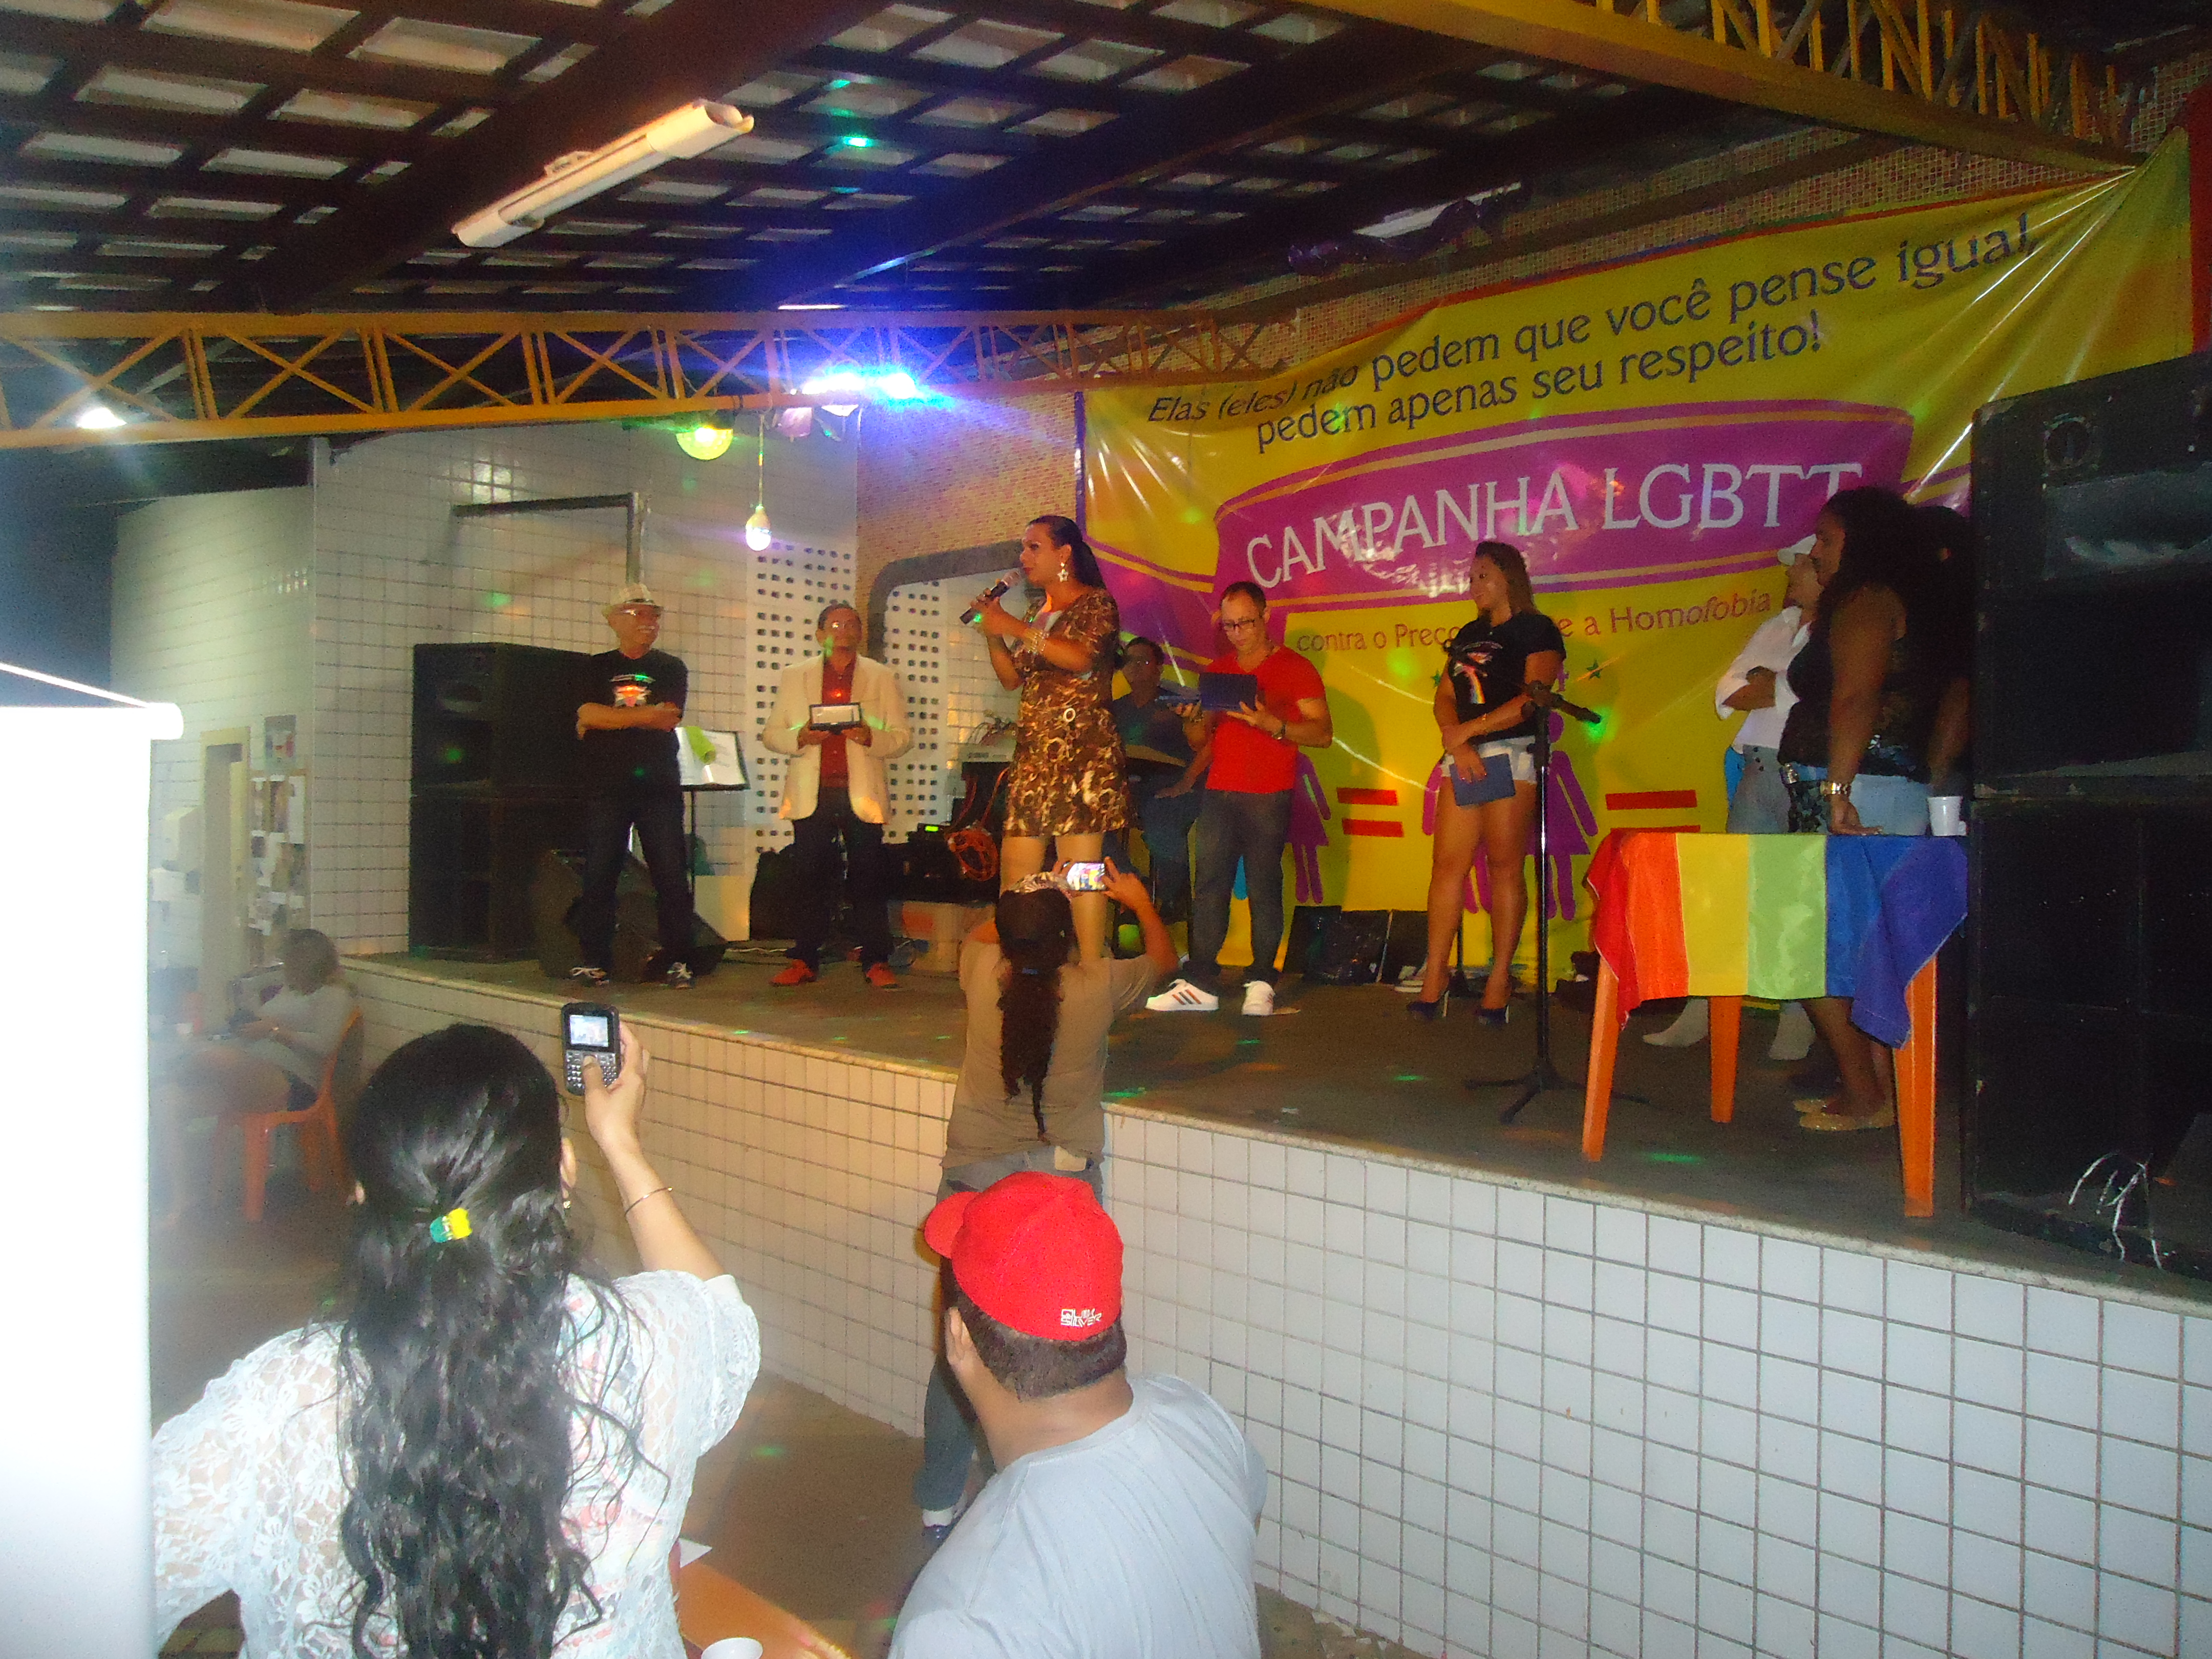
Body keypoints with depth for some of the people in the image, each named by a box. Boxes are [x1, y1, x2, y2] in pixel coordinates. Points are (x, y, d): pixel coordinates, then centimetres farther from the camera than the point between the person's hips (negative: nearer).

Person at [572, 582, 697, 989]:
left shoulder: (671, 668, 12)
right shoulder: (596, 668, 14)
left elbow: (669, 718, -4)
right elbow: (587, 715, -4)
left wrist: (608, 719, -3)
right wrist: (644, 715, -4)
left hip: (659, 786, 0)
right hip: (606, 785, 0)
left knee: (671, 875, -3)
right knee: (599, 874, -2)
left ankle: (676, 959, 3)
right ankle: (596, 960, 5)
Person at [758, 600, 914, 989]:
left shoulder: (883, 679, 12)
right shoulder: (795, 677, 14)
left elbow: (903, 738, 6)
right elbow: (770, 734, 12)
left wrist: (871, 737, -14)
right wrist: (799, 737, -9)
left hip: (862, 795, -1)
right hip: (812, 796, 1)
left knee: (869, 879, -3)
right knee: (812, 879, 1)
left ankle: (877, 962, 2)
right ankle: (804, 961, 9)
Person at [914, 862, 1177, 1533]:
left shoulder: (982, 972, -7)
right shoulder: (1098, 986, -10)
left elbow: (980, 934, 21)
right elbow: (1163, 957, 13)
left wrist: (1031, 904, 32)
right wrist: (1140, 901, 29)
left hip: (974, 1178, 2)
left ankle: (939, 1503, 25)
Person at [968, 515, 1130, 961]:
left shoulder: (1097, 604, 0)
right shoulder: (1034, 613, 21)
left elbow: (1082, 657, -18)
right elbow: (1012, 678, 22)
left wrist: (1015, 628, -16)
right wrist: (992, 635, 6)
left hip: (1082, 751, -7)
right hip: (1034, 753, 7)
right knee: (1015, 867, 1)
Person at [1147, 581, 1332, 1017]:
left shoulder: (1295, 668, 2)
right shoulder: (1216, 671, 18)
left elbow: (1324, 733, -5)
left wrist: (1271, 724, -19)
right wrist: (1189, 779, 4)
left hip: (1269, 798, -4)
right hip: (1219, 794, 4)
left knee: (1263, 888, -6)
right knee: (1210, 886, -2)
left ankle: (1261, 984, -1)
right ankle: (1200, 985, -3)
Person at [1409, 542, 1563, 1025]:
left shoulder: (1537, 631, 0)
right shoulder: (1468, 636, 21)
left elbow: (1533, 698, -12)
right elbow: (1444, 697, 14)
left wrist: (1467, 729, -13)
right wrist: (1459, 745, -6)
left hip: (1512, 754, -6)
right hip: (1464, 759, 6)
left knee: (1505, 867, -6)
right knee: (1447, 865, 1)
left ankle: (1500, 980, -2)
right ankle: (1435, 976, 3)